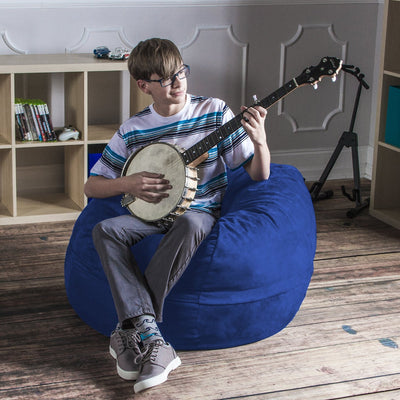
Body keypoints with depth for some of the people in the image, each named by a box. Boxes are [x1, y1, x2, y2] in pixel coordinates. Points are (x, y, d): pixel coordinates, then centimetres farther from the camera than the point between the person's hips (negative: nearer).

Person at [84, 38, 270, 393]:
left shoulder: (214, 112, -2)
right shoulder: (132, 131, 2)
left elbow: (259, 175, -2)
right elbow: (91, 186, 7)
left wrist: (260, 140, -23)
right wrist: (127, 184, -13)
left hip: (200, 212, -2)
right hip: (151, 213, 2)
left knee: (190, 224, -38)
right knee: (105, 230, -28)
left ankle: (133, 330, -30)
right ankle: (150, 336, -36)